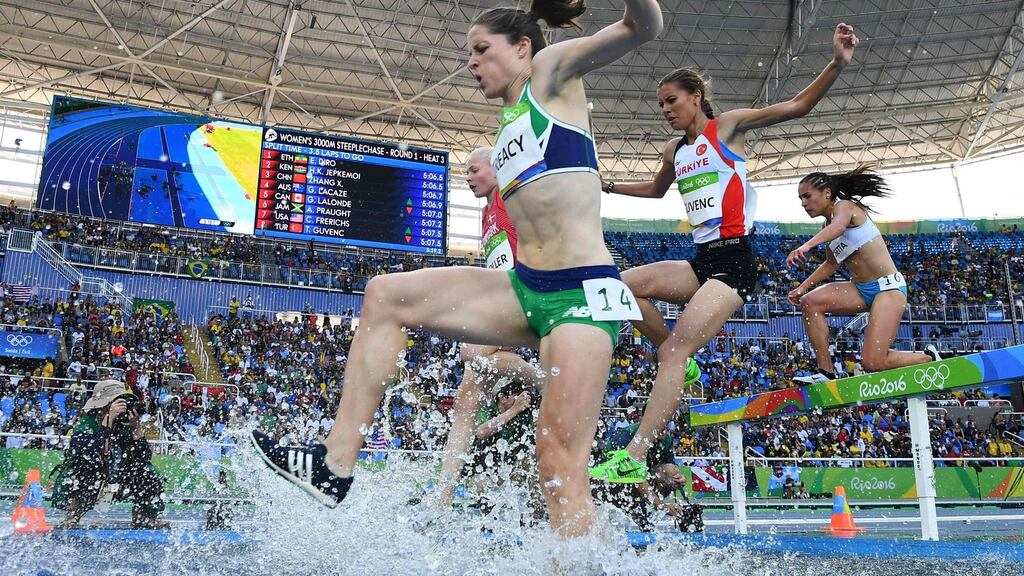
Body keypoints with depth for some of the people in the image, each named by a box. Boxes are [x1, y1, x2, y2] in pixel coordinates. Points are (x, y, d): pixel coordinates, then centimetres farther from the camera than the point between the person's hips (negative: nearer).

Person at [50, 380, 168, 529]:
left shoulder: (123, 426, -7)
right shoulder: (85, 424, -18)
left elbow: (144, 457, -14)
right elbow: (91, 454, -38)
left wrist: (136, 427, -25)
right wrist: (108, 420, -40)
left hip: (108, 486, 5)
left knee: (148, 473, -11)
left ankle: (144, 517, 6)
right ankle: (71, 519, -18)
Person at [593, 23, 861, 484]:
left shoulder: (728, 126, 1)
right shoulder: (674, 151, 18)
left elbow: (797, 106, -5)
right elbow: (655, 190, 39)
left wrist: (837, 64, -18)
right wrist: (609, 187, 33)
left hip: (733, 261, -7)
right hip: (701, 260, 7)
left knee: (675, 349, -20)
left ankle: (632, 459, -24)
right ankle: (682, 366, 4)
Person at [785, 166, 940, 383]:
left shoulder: (844, 206, -10)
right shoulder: (829, 226, 14)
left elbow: (839, 226, -36)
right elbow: (831, 264, 27)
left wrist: (807, 245, -54)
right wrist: (803, 286, 15)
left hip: (888, 287, -8)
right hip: (862, 290, 8)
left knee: (873, 363, -16)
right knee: (810, 302, -13)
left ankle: (928, 358, 14)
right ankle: (826, 372, -11)